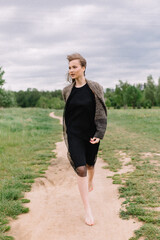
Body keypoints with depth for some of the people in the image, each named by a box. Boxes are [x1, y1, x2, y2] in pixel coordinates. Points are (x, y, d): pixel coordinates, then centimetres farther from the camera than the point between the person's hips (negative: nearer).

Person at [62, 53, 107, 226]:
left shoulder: (95, 88, -7)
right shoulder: (67, 91, -1)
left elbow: (101, 112, -4)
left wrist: (99, 134, -11)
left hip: (91, 134, 0)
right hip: (74, 135, 0)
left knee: (90, 165, 18)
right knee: (80, 169, -9)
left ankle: (90, 182, 55)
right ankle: (87, 210, 0)